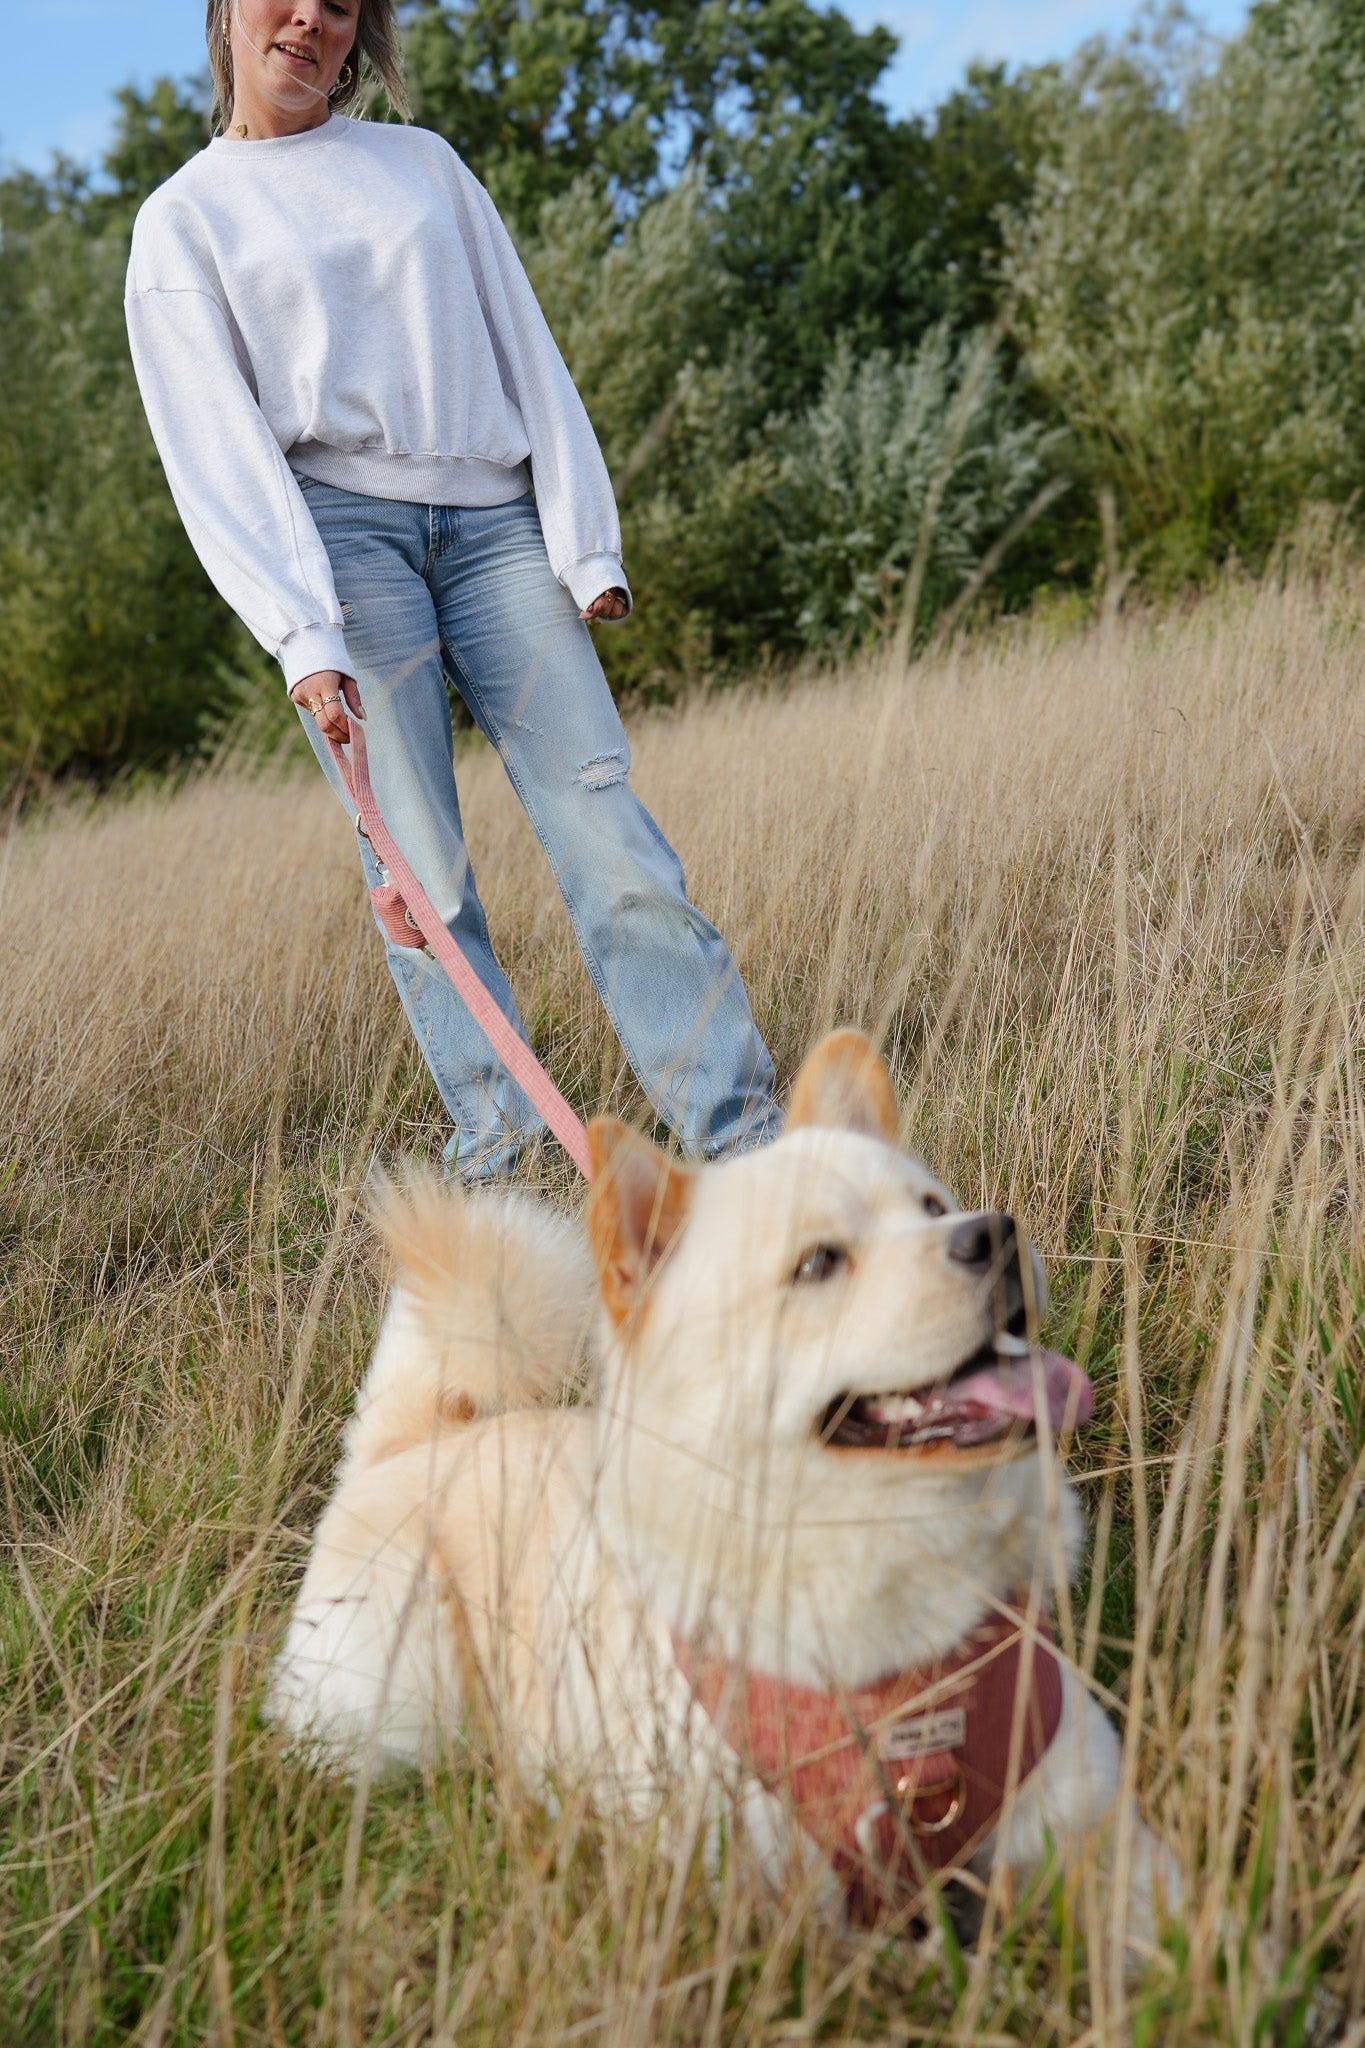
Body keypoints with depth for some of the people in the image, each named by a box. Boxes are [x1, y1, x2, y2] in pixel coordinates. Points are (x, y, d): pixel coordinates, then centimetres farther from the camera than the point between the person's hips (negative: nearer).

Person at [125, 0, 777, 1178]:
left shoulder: (423, 161, 20)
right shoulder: (182, 219, 11)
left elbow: (524, 348, 15)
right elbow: (213, 440, 0)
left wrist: (585, 541, 2)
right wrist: (302, 633, -13)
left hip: (495, 523, 2)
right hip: (339, 528, -1)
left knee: (602, 811, -10)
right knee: (417, 860, -8)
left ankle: (741, 1133, -12)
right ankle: (494, 1138, -2)